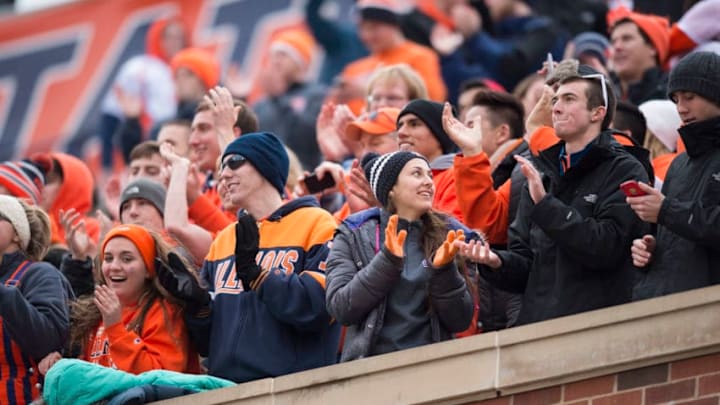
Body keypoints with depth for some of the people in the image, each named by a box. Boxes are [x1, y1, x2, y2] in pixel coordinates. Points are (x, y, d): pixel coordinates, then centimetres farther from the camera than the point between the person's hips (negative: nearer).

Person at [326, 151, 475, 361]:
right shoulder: (353, 235, 6)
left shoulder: (448, 236, 9)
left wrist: (444, 270, -10)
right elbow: (340, 309, -5)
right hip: (369, 363, -1)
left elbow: (460, 322, 5)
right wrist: (388, 261, -12)